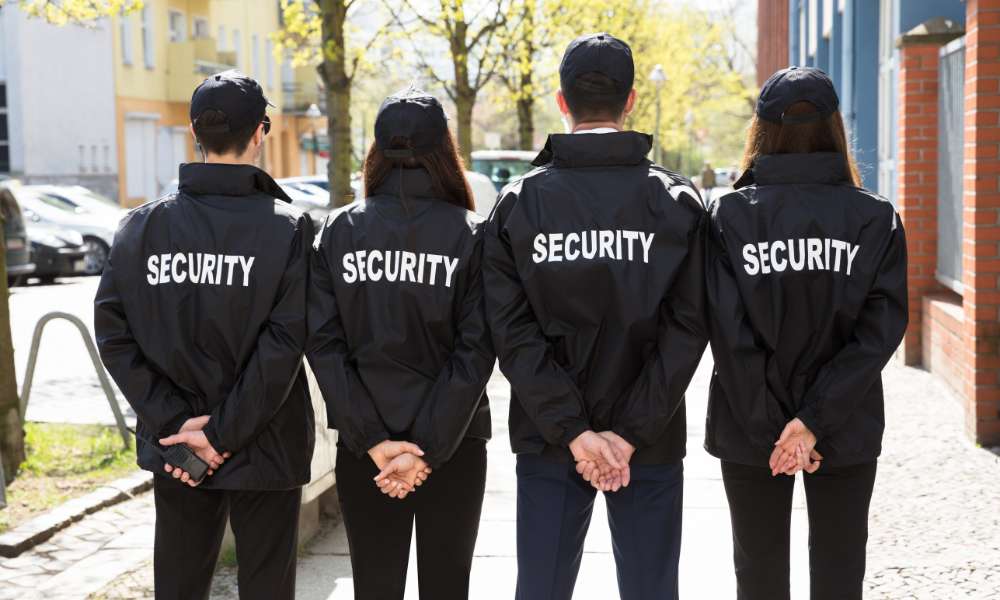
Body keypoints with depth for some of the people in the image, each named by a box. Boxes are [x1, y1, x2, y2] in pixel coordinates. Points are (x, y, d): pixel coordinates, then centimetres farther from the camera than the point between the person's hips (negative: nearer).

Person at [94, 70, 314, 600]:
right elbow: (285, 342, -18)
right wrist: (225, 433, -14)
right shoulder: (288, 227, -10)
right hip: (266, 453, -3)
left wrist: (173, 423, -8)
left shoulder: (142, 225, 0)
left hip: (173, 452, 3)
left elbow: (114, 333, -6)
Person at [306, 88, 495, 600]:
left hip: (364, 448, 1)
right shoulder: (470, 235, -5)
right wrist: (428, 448, -12)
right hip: (453, 442, -1)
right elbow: (475, 351, -12)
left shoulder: (338, 231, 0)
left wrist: (372, 440, -8)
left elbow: (324, 344, -7)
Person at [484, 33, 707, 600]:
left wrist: (571, 430, -10)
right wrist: (631, 433, -11)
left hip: (547, 445, 1)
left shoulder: (520, 203, -1)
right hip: (652, 446, -1)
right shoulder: (677, 200, -3)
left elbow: (513, 331, -8)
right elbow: (687, 330, -10)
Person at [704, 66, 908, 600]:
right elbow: (880, 329, -13)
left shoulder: (728, 216, -7)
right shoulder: (874, 219, -5)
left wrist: (768, 428, -10)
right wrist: (814, 421, -16)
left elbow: (731, 335, -13)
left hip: (750, 432, 0)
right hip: (846, 432, 0)